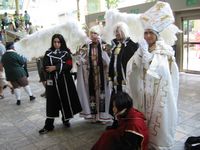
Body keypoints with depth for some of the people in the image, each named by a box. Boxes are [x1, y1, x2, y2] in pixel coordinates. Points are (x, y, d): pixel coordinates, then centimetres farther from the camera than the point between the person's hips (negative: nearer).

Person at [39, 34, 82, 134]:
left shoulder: (66, 53, 4)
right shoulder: (48, 53, 6)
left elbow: (69, 66, -10)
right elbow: (45, 66, -6)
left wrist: (55, 67, -17)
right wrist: (61, 65, -15)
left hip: (64, 80, 0)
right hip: (52, 81, 0)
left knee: (66, 100, 6)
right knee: (51, 102, 1)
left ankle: (66, 119, 28)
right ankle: (49, 125, 7)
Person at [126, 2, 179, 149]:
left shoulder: (164, 50, -7)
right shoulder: (143, 48, 7)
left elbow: (159, 70, -23)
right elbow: (132, 67, -4)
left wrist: (146, 53, -29)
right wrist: (140, 53, -20)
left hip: (159, 92, -5)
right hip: (144, 92, 5)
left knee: (158, 117, 3)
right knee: (144, 116, 12)